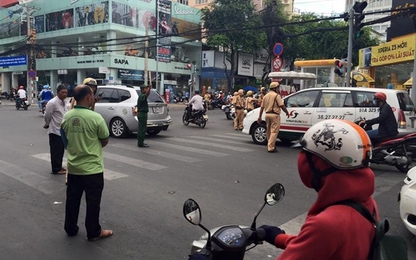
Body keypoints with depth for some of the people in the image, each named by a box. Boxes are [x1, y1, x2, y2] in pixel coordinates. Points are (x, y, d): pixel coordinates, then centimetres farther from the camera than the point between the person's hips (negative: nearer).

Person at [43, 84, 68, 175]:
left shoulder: (63, 102, 9)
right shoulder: (52, 103, -17)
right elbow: (47, 116, -10)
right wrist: (48, 124, 7)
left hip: (62, 130, 8)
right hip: (55, 131, -8)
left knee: (60, 150, 16)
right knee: (56, 150, 0)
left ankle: (59, 166, 29)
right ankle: (56, 169, 8)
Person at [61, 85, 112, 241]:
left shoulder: (66, 117, -1)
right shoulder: (95, 117, -19)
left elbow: (66, 138, 12)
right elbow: (105, 141, -7)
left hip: (73, 167, 6)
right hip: (92, 168, -6)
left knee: (72, 199, 18)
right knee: (92, 202, 7)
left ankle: (70, 229, 32)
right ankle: (94, 233, 18)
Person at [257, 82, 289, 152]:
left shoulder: (266, 96, 14)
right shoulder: (276, 95, -7)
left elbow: (262, 107, 13)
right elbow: (282, 105, -13)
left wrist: (259, 117, 14)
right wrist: (287, 112, 2)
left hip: (267, 114, 8)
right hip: (274, 115, -7)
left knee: (269, 131, 17)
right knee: (274, 131, -6)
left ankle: (270, 145, 28)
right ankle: (271, 148, -11)